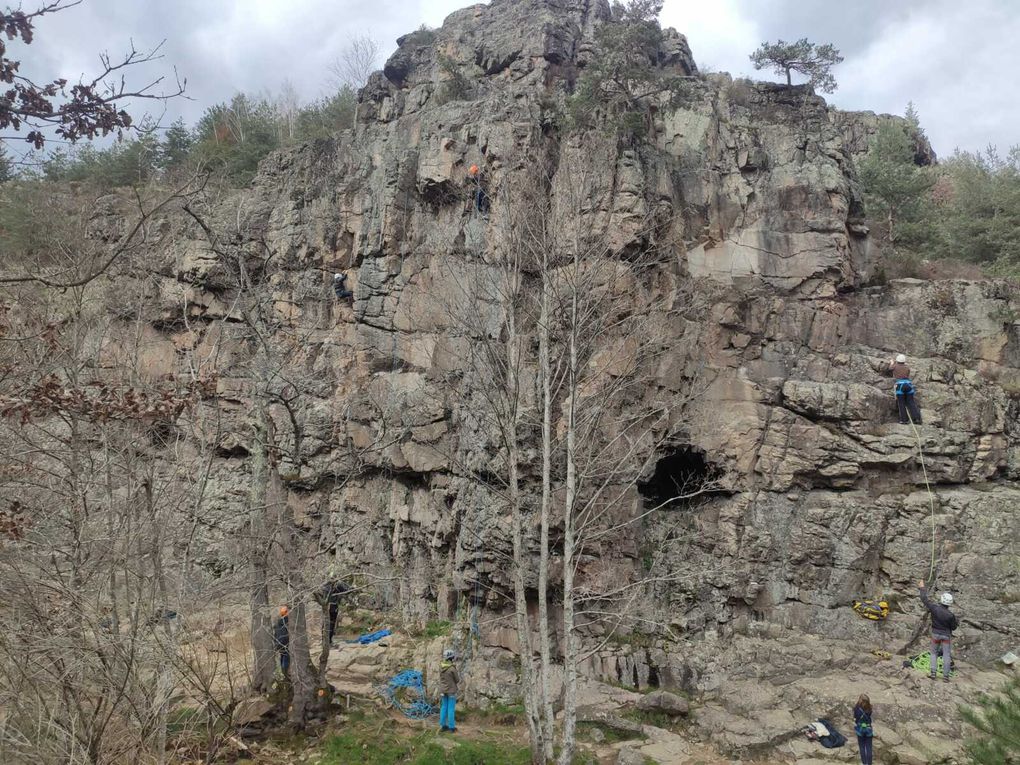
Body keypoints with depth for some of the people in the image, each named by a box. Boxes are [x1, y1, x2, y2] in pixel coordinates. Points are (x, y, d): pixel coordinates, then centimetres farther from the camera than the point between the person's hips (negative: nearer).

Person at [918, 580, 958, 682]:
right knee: (946, 655, 7)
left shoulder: (935, 608, -19)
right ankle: (945, 675, 8)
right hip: (946, 636, -1)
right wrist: (956, 621, 13)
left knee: (934, 653, 15)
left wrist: (922, 588, 5)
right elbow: (953, 627, -7)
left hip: (935, 634, 1)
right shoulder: (950, 615, -19)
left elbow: (925, 599, -7)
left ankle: (933, 673, 7)